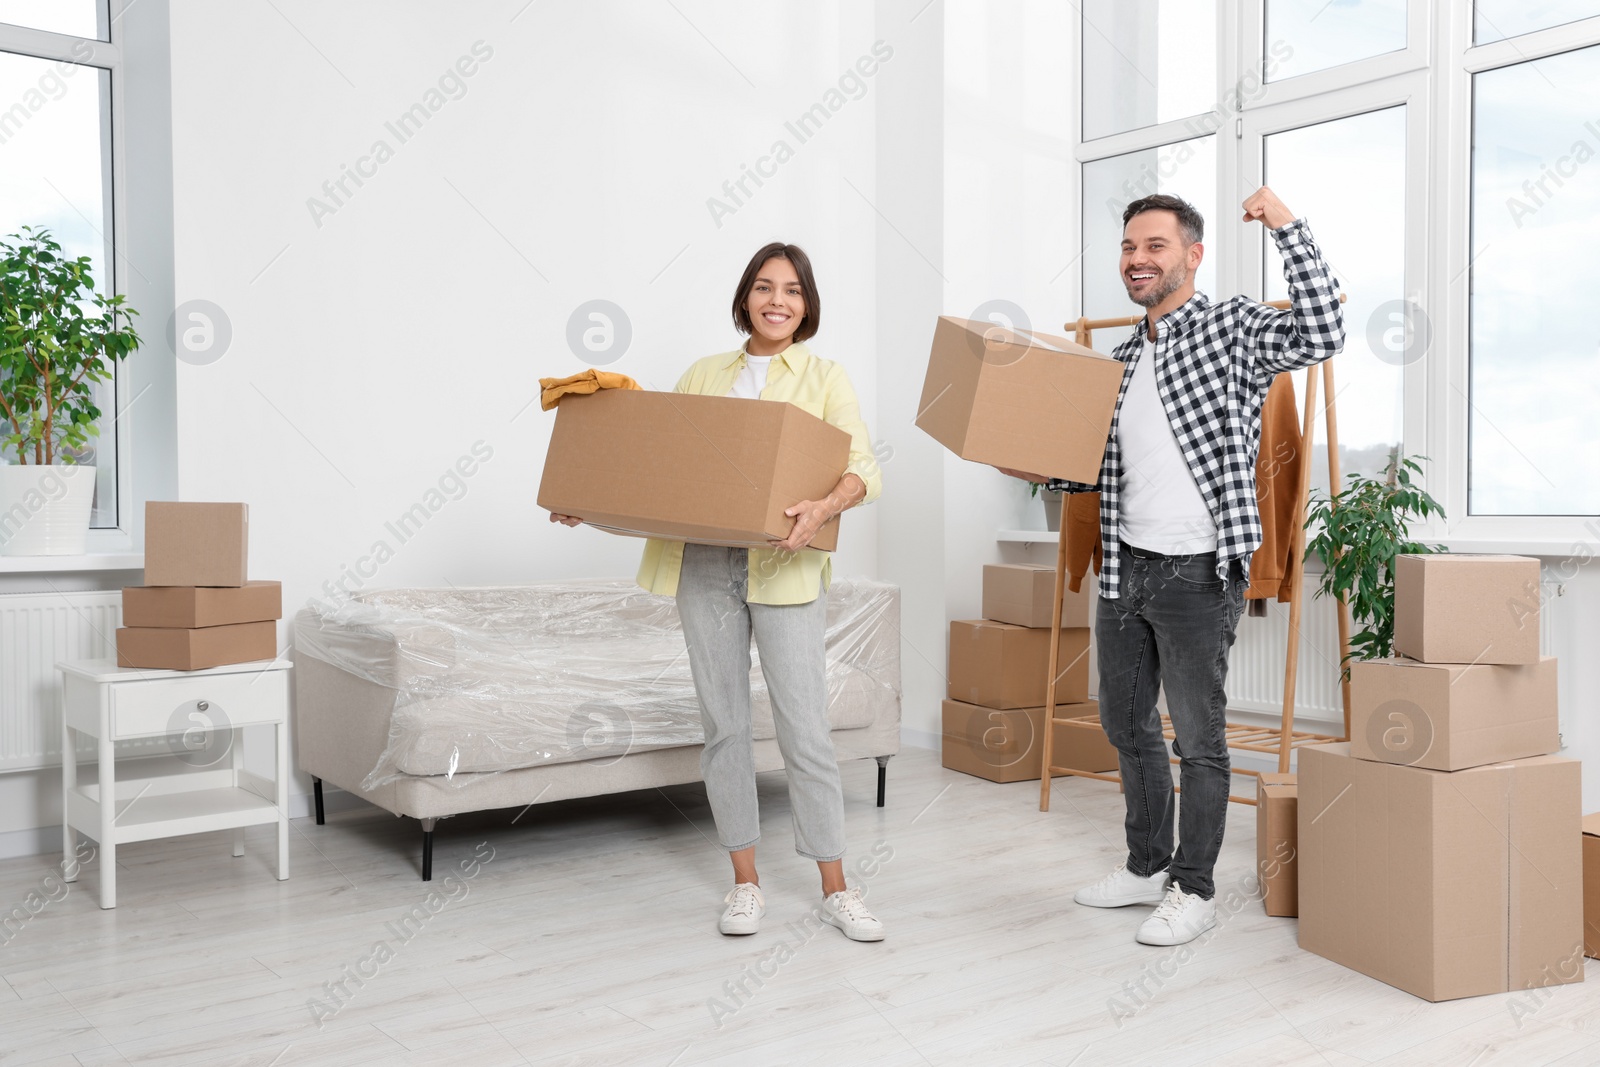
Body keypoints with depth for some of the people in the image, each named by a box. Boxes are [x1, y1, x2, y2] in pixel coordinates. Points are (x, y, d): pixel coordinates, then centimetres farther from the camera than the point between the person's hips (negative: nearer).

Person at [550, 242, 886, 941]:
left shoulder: (825, 378, 5)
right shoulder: (702, 376, 15)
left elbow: (865, 467, -8)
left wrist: (824, 507, -28)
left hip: (783, 568, -3)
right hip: (703, 563, 3)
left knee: (804, 728, -3)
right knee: (724, 725, 7)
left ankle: (835, 890, 10)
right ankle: (745, 882, 20)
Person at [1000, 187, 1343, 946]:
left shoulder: (1232, 329, -6)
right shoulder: (1123, 357, 14)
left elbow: (1321, 334, -25)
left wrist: (1287, 227, -23)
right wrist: (1044, 472, 4)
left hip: (1197, 572, -8)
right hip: (1124, 567, 8)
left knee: (1198, 736, 3)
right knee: (1127, 726, 17)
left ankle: (1193, 890, 17)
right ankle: (1147, 866, 33)